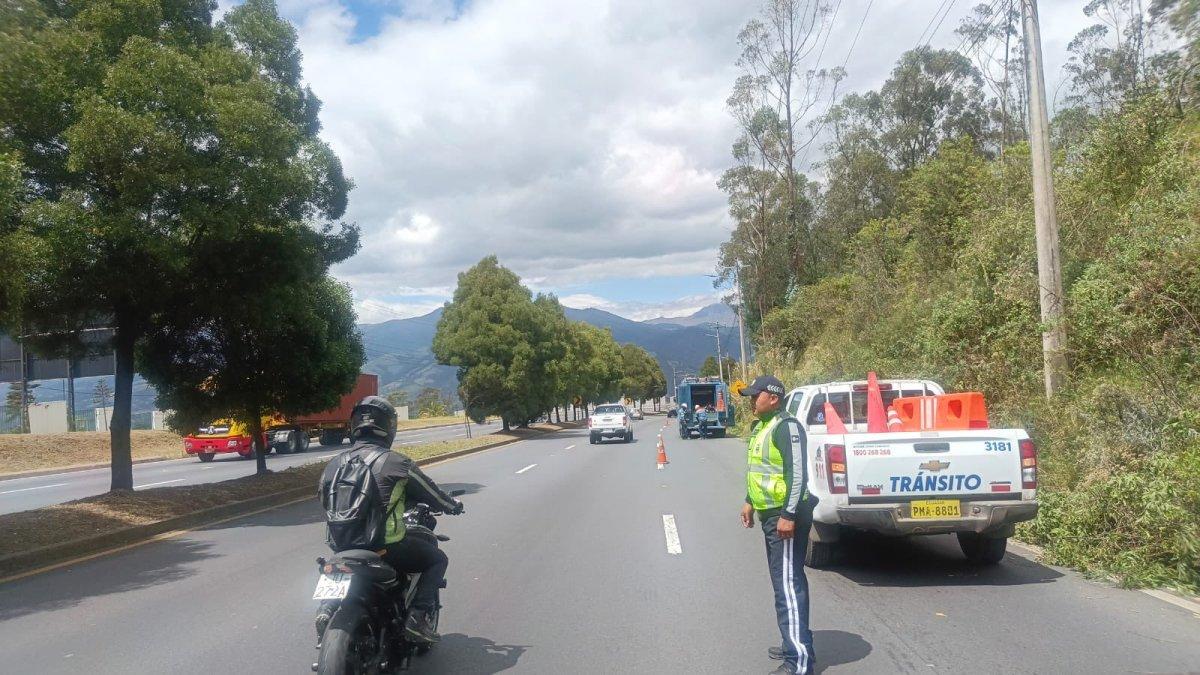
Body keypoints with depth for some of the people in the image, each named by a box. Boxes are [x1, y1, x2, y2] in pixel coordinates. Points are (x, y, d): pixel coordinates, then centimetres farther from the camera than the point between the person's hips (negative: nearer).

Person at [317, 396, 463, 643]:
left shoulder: (333, 465, 5)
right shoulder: (397, 462, -9)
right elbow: (433, 494, 2)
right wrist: (455, 505, 24)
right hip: (386, 546, -5)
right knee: (438, 559, 16)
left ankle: (328, 607, 15)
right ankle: (419, 615, -1)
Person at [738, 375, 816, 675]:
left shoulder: (786, 426, -16)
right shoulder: (761, 426, 15)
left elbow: (798, 473, -23)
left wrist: (788, 515, -26)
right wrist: (750, 502, 25)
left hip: (785, 516, -10)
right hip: (769, 514, 10)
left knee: (788, 584, -10)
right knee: (784, 581, 17)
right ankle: (795, 644, 29)